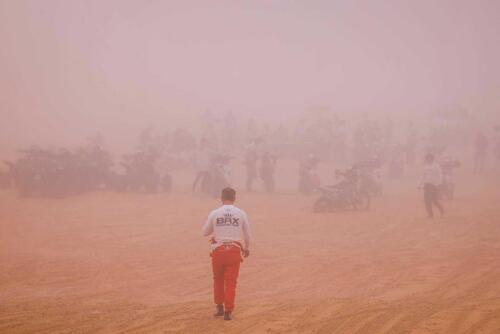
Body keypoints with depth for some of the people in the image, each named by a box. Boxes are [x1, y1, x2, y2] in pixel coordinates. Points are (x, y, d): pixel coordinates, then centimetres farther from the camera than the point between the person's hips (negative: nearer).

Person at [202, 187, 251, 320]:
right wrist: (247, 248, 23)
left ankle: (219, 307, 22)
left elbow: (205, 232, 6)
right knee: (231, 282, 4)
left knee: (218, 279, 20)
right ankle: (228, 311, 0)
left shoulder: (214, 213, -2)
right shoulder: (241, 213, -1)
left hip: (218, 250, 0)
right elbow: (247, 234, 6)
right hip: (234, 250, 0)